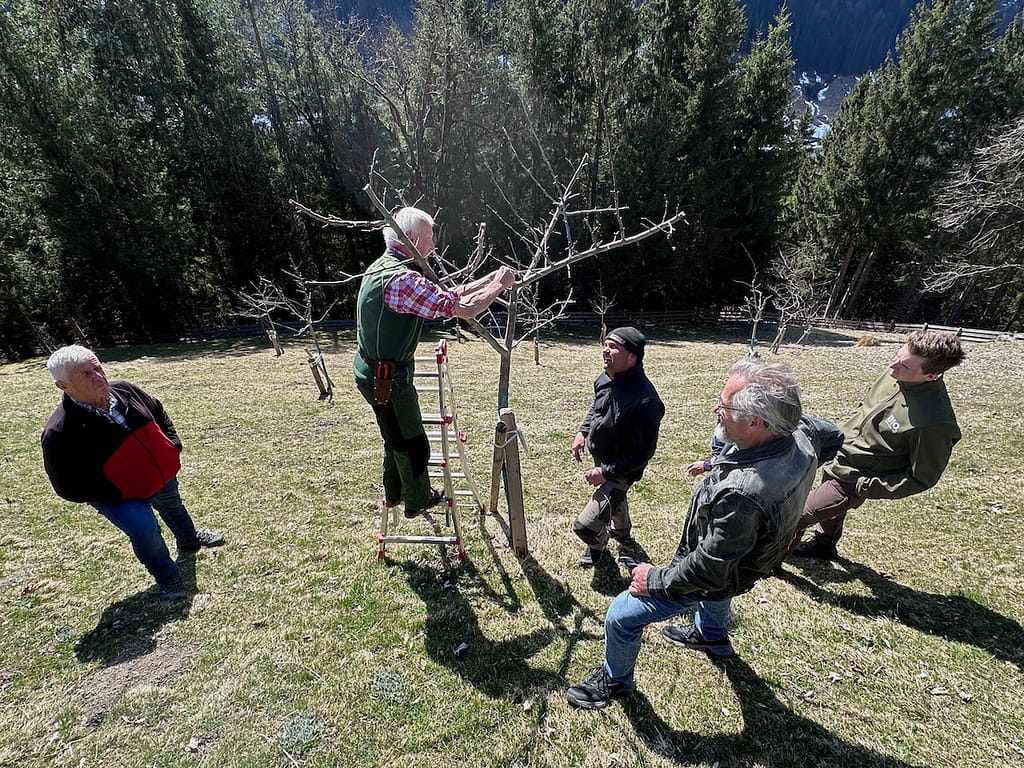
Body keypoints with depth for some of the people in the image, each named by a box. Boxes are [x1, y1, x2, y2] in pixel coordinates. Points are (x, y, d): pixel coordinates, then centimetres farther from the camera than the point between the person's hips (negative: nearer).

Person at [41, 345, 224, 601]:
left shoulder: (125, 391, -14)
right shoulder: (60, 433, -29)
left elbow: (160, 415, 5)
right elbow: (69, 487, -23)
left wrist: (172, 447, -4)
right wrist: (118, 494, -21)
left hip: (163, 477, 6)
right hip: (119, 497, -6)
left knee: (174, 507, 27)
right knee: (145, 529, -23)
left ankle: (189, 539, 61)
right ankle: (167, 578, 7)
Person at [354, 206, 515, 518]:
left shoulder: (385, 266, 6)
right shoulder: (401, 279, -28)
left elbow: (445, 294, 9)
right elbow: (464, 308, -29)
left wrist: (490, 279, 5)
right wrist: (499, 285, -12)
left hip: (375, 372, 10)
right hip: (386, 378, -10)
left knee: (397, 435, 26)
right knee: (412, 441, 10)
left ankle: (394, 492, 45)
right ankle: (418, 500, 32)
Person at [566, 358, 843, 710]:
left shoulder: (741, 495, -46)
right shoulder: (801, 433, -23)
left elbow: (709, 571, -33)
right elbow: (833, 436, 3)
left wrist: (656, 580, -17)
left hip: (712, 581, -8)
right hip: (744, 560, 8)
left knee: (621, 616, 4)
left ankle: (614, 681, 32)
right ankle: (712, 635, 68)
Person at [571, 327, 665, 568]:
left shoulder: (644, 401, -37)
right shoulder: (606, 379, -11)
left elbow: (643, 452, -28)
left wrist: (607, 472, -26)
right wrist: (583, 431, 1)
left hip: (620, 472, -8)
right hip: (601, 459, 8)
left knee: (585, 526, -8)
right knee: (615, 498, 35)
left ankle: (598, 544, 30)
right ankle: (621, 531, 67)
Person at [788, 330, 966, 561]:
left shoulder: (935, 422, -33)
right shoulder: (895, 375, -14)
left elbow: (922, 478, -19)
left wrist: (868, 487, -19)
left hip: (852, 483, -7)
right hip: (838, 459, 7)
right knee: (830, 512, 32)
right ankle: (824, 544, 61)